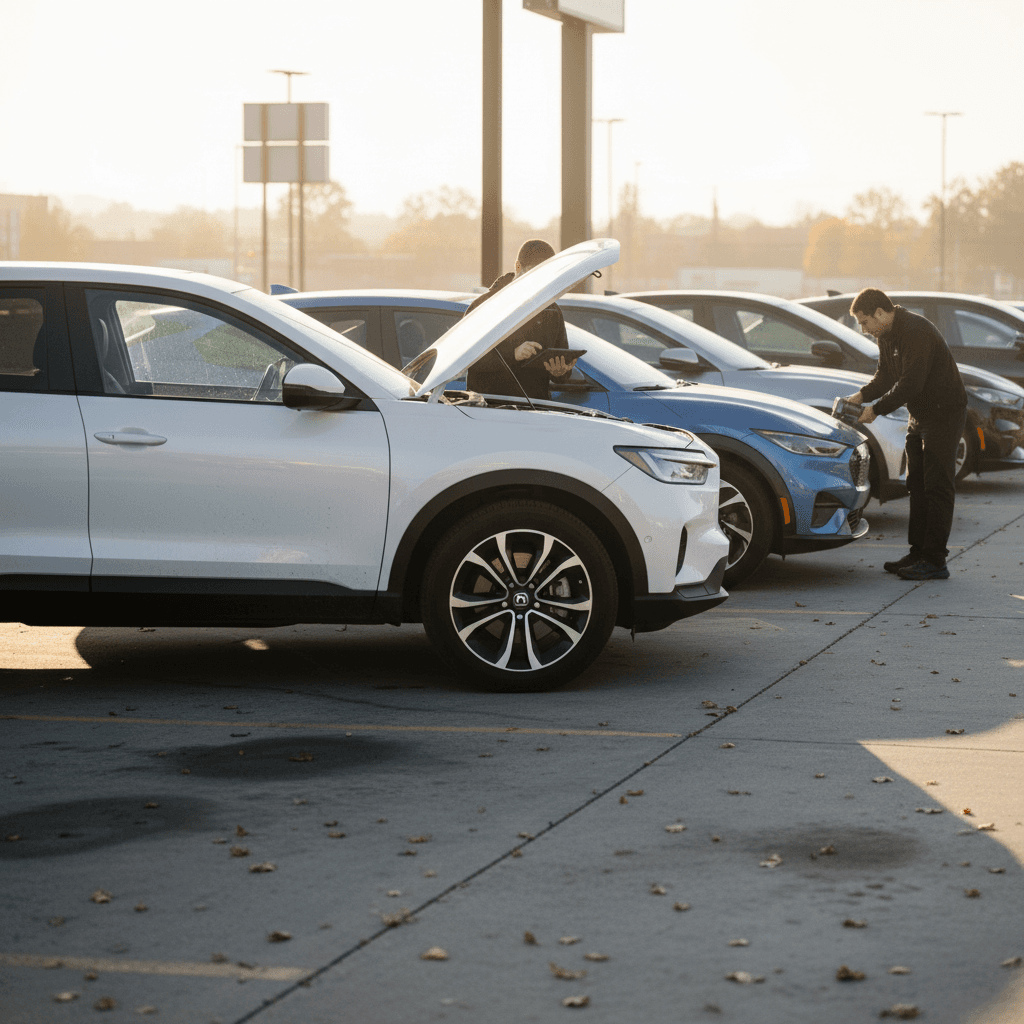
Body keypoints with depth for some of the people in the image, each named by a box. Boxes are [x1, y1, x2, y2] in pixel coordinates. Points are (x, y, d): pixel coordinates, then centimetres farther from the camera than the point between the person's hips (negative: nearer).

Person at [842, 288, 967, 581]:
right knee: (917, 485, 11)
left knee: (937, 487, -9)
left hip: (945, 412, -10)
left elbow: (910, 384, -27)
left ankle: (935, 560, -9)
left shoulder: (916, 332, -25)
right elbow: (886, 376, 15)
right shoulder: (887, 335, 6)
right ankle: (918, 553, 17)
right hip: (920, 415, 10)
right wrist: (862, 395, -2)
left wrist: (876, 409, -21)